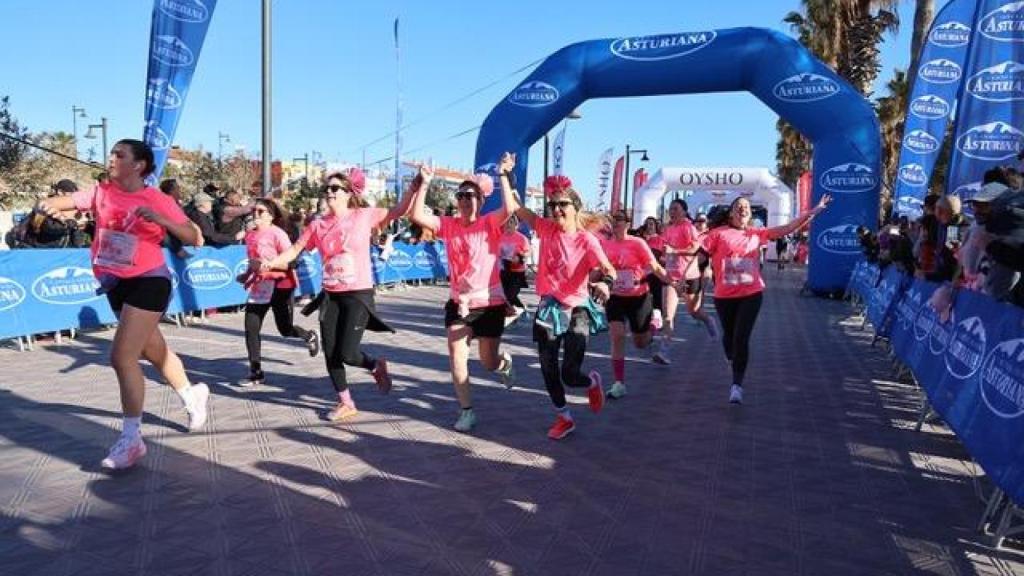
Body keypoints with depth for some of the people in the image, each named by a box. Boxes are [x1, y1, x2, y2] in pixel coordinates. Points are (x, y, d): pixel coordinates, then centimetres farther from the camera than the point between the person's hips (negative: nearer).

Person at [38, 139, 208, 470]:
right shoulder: (102, 192, 4)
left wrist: (159, 218, -27)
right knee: (155, 352, 20)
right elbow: (73, 200, -13)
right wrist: (51, 204, -35)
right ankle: (192, 395, 44)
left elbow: (194, 238, -13)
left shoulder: (159, 200, -8)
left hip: (148, 281, -6)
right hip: (116, 284, 6)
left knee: (122, 356, -13)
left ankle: (132, 439, -3)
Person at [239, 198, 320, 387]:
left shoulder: (277, 233, -12)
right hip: (259, 286, 6)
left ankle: (310, 336, 40)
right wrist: (247, 275, 10)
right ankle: (256, 373, 9)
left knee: (285, 329, 6)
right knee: (251, 329, -2)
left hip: (280, 286, -6)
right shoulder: (250, 235, 8)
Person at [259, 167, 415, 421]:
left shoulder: (364, 216, -4)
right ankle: (346, 403, 25)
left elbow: (399, 211, -4)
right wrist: (269, 263, -9)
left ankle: (376, 366, 24)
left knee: (347, 353, -10)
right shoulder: (318, 225, 4)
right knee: (330, 353, 6)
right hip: (330, 296, 4)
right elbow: (294, 250, 5)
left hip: (358, 294, -4)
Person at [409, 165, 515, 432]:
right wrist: (424, 183, -16)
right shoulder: (449, 225, 0)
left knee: (489, 363, 10)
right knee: (456, 358, -2)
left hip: (490, 304, -3)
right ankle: (467, 411, 13)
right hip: (458, 303, 3)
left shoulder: (490, 224, -8)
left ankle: (505, 362, 49)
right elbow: (417, 215, -11)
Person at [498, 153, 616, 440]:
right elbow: (513, 208, -3)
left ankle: (592, 381, 32)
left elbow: (609, 270, -19)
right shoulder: (546, 229, -2)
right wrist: (505, 175, -5)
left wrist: (605, 284, -41)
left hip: (576, 311, -4)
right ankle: (564, 417, 34)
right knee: (548, 370, 11)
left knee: (570, 376, -6)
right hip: (547, 309, 4)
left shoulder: (587, 240, -12)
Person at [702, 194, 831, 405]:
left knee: (742, 337, -9)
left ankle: (737, 384, -5)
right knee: (729, 334, 16)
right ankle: (732, 358, 50)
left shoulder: (756, 233, 5)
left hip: (751, 294, 0)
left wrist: (814, 211, -3)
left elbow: (787, 229, 3)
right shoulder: (719, 233, -3)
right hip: (724, 295, 0)